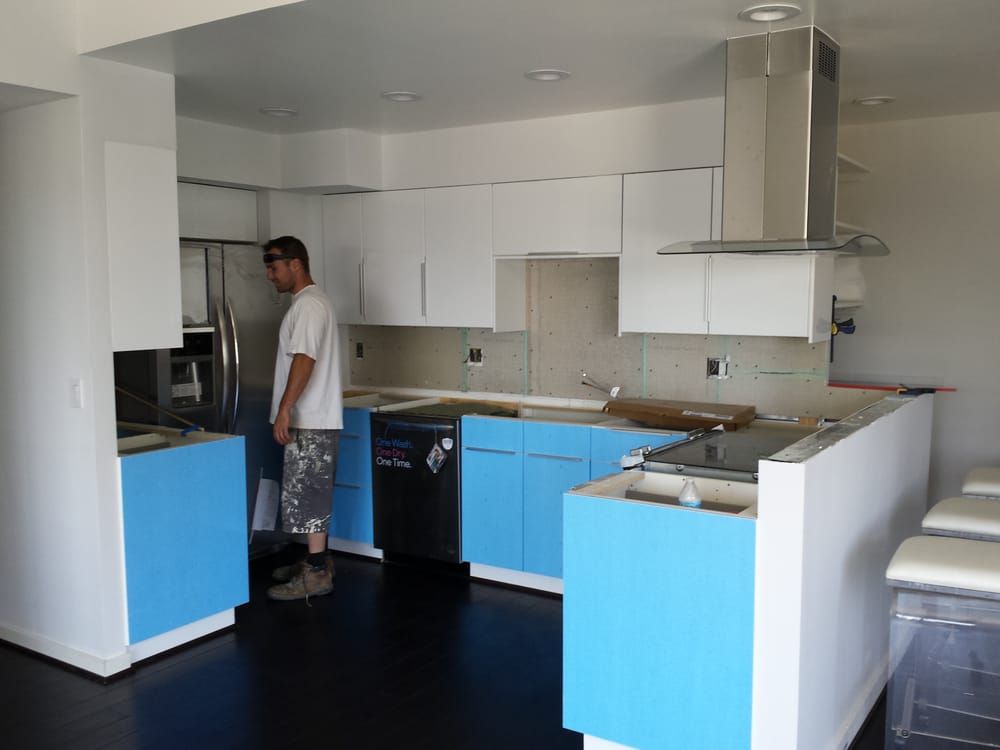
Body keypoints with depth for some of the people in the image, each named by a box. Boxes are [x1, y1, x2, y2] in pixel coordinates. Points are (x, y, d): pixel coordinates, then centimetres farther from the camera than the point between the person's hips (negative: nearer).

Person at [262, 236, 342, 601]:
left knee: (306, 495, -5)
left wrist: (284, 410, -28)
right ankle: (317, 559, 26)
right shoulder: (308, 302, 17)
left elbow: (304, 359, -25)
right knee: (310, 494, 16)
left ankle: (316, 574, 1)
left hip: (310, 422, -10)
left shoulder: (308, 304, -15)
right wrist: (287, 410, 23)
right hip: (311, 419, 10)